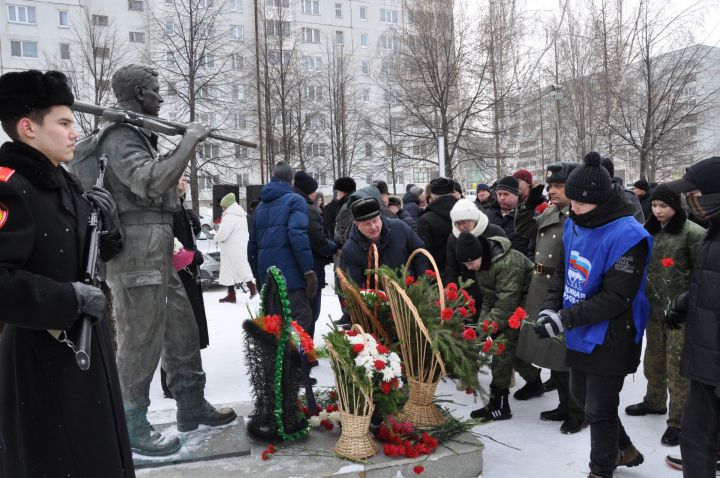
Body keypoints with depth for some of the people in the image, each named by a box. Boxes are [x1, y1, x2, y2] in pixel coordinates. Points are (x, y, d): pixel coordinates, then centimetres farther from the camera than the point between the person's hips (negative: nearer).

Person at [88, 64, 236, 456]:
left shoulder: (140, 135, 18)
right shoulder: (121, 137, -11)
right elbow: (150, 181, -26)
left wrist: (184, 145, 11)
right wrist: (189, 141, -19)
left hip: (158, 252, 10)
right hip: (136, 251, -10)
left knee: (182, 329, 15)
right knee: (140, 340, -2)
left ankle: (191, 406, 28)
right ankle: (132, 426, 12)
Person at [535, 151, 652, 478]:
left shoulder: (627, 236, -23)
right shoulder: (575, 225, 1)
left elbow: (616, 298, -25)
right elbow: (564, 271, 9)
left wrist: (565, 319, -27)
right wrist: (549, 307, -7)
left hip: (608, 339, -8)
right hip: (581, 334, 8)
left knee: (599, 409, 7)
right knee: (581, 395, 22)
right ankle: (625, 450, 45)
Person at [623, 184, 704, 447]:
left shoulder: (693, 233, -11)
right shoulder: (649, 230, 8)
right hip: (654, 307, 6)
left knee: (677, 366, -1)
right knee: (653, 358, 19)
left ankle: (678, 421, 10)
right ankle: (654, 401, 39)